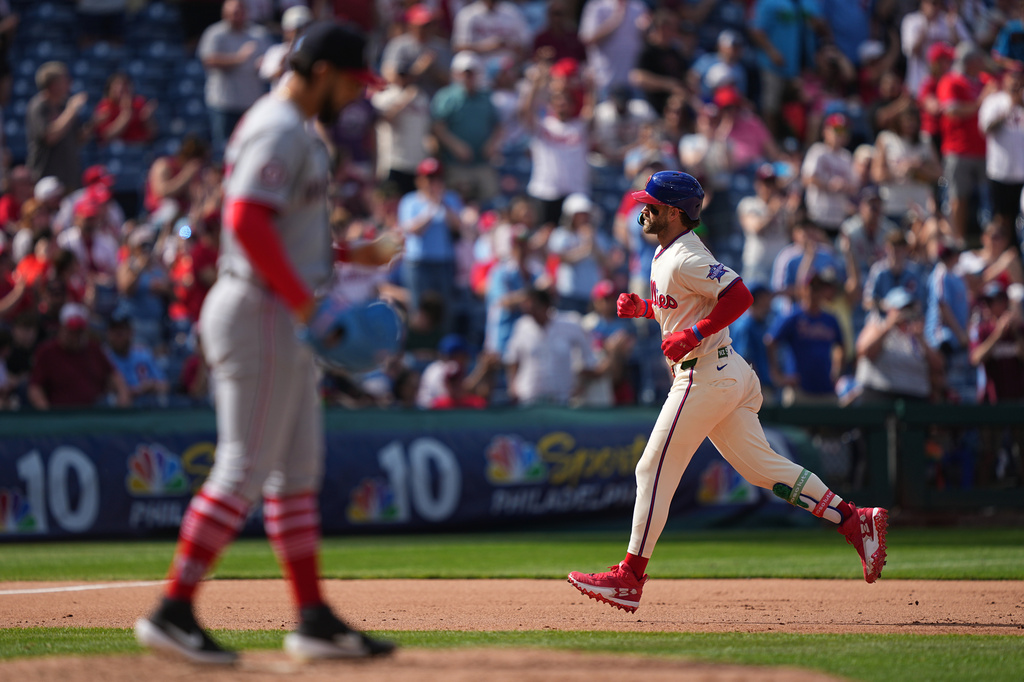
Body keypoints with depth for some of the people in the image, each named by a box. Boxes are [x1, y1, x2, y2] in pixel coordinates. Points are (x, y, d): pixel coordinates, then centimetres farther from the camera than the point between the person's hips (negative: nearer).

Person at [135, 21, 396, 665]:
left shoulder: (292, 128, 18)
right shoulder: (281, 131, -15)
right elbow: (247, 221, -26)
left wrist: (339, 252, 14)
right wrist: (305, 301, -24)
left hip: (286, 321, 11)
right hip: (261, 314, -11)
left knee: (299, 469, 12)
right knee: (244, 469, -11)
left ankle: (314, 619, 15)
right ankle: (173, 611, -10)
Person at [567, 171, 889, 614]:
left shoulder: (685, 259, -16)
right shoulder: (666, 256, 16)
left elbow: (739, 296, -24)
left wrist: (693, 335, -24)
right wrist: (642, 308, 14)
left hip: (705, 375, -11)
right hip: (729, 375, 11)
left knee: (655, 471, -5)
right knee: (762, 467, 11)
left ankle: (629, 579, -3)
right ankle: (855, 522, 6)